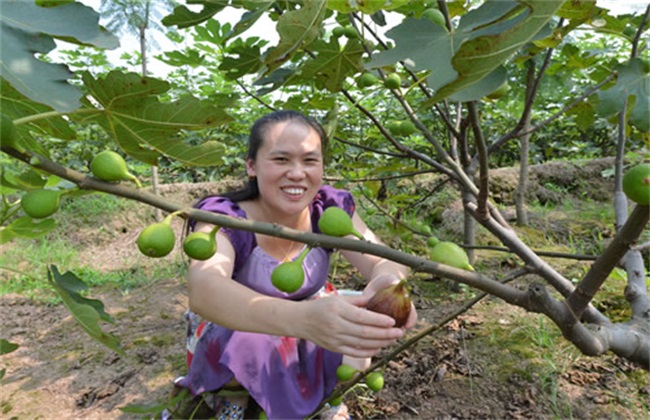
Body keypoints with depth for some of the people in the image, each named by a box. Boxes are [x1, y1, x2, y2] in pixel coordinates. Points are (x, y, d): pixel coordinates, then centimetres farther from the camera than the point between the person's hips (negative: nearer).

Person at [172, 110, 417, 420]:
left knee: (362, 327, -23)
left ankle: (326, 395, 10)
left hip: (303, 330, 3)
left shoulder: (330, 207, -18)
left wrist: (390, 282, -54)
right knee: (247, 345, -34)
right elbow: (203, 290, -48)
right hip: (228, 336, -2)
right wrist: (302, 318, -66)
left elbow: (382, 262, -27)